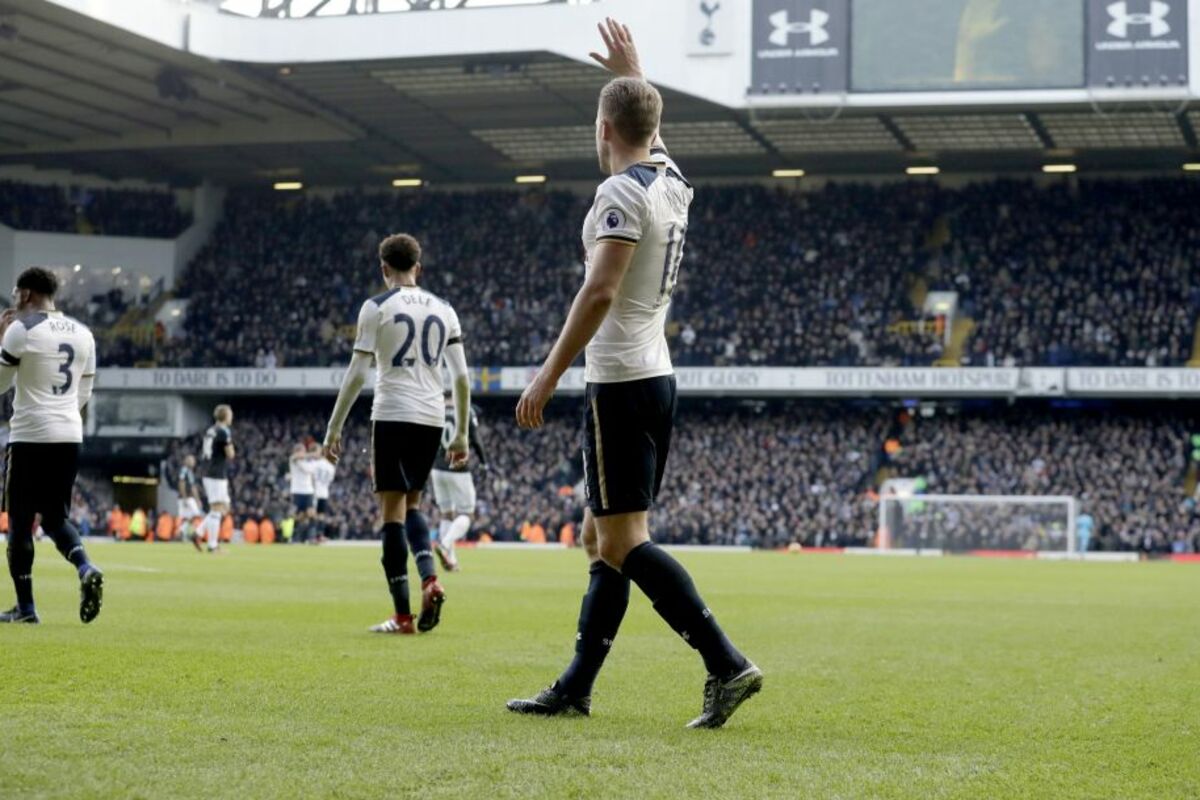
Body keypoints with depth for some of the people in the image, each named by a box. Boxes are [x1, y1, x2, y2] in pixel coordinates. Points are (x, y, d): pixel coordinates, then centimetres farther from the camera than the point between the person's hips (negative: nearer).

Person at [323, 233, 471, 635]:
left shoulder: (377, 307, -2)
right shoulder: (443, 309, 11)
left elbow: (356, 374, -6)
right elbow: (461, 377, 8)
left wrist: (333, 429, -1)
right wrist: (462, 433, 15)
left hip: (393, 416, -5)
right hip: (432, 419, 5)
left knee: (393, 509, -1)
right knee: (412, 503, 20)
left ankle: (402, 615, -3)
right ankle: (429, 578, -5)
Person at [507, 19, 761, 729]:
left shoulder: (622, 193, -14)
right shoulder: (673, 183, 11)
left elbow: (599, 293, -22)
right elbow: (652, 132, 35)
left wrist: (549, 375, -19)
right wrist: (633, 73, 49)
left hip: (619, 384, -9)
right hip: (658, 378, 9)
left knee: (624, 543, -10)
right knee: (604, 539, 12)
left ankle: (726, 664, -15)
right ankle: (576, 689, 17)